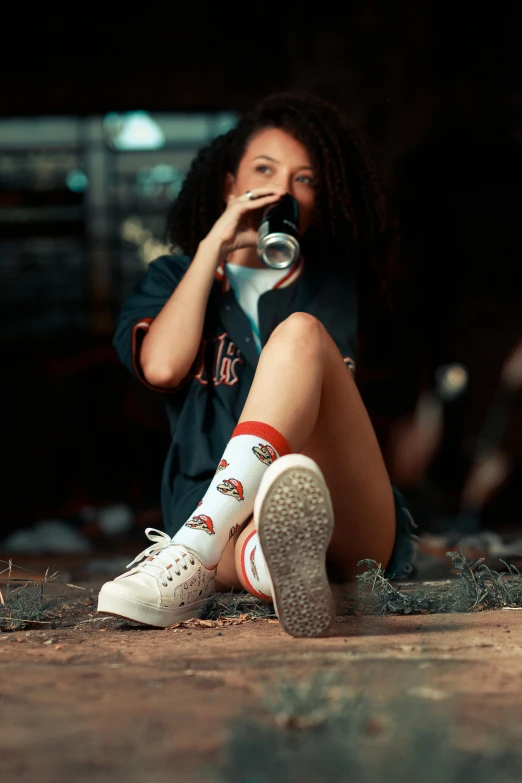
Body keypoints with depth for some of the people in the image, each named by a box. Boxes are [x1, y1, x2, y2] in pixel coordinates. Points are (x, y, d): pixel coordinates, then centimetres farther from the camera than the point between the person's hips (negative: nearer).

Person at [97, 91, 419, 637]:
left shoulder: (332, 285, 24)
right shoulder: (174, 278, 22)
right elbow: (162, 367, 0)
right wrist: (213, 244, 5)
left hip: (353, 527, 1)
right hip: (232, 527, 0)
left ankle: (193, 553, -44)